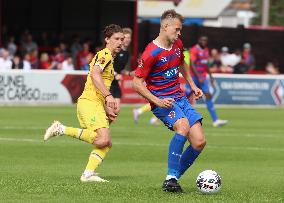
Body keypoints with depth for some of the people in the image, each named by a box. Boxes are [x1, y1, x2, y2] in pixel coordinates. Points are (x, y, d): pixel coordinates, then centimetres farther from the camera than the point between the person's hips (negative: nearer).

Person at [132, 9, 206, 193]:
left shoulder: (177, 44, 8)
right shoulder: (151, 53, -16)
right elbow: (137, 83, -14)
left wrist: (193, 85, 22)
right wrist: (157, 101, -22)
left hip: (180, 98, 8)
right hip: (162, 101, -8)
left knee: (199, 142, -6)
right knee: (183, 125, -35)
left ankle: (174, 178, 9)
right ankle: (170, 179, -29)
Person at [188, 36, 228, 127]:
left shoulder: (206, 50, 13)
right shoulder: (194, 50, -12)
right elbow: (192, 65, -18)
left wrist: (210, 76, 19)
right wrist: (199, 77, -23)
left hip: (203, 78, 7)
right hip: (194, 76, -7)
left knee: (208, 96, -4)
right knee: (187, 96, -2)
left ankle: (215, 120, -10)